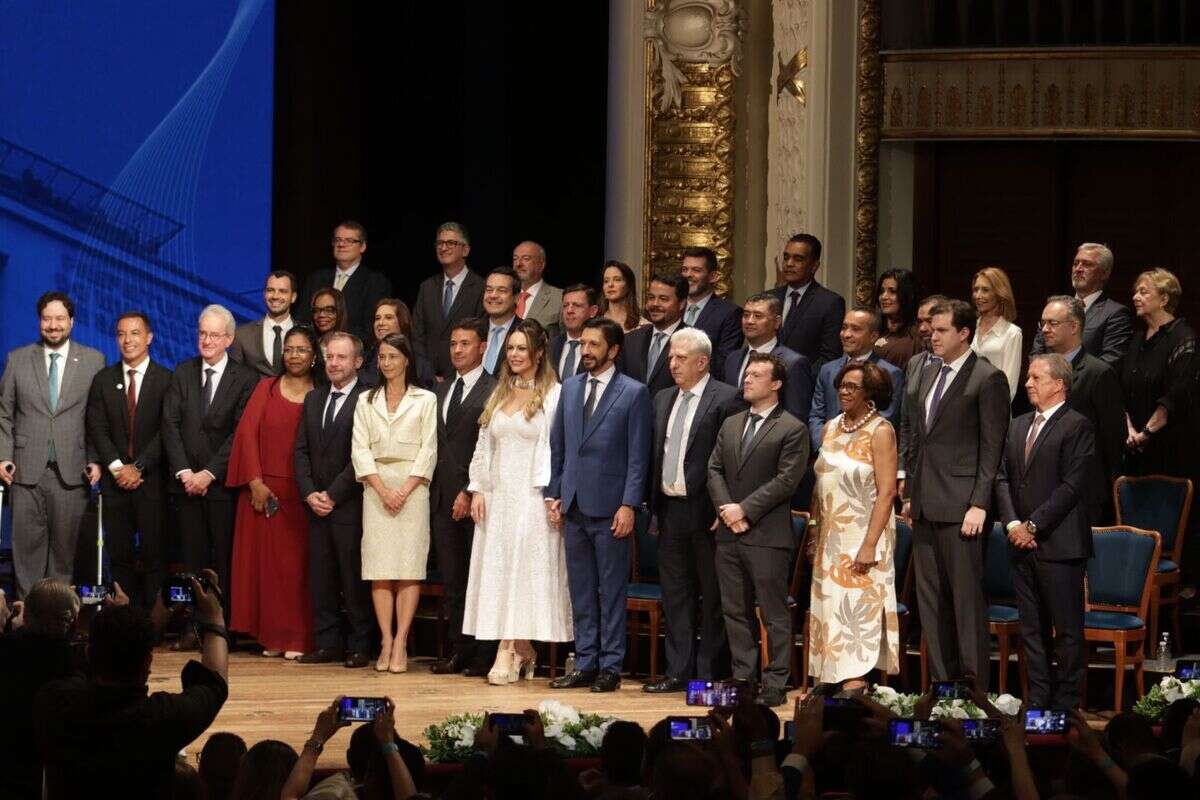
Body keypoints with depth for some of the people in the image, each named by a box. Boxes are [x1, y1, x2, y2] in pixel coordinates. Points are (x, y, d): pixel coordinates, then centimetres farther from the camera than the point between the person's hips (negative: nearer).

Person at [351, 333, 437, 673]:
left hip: (412, 487, -2)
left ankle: (400, 644, -8)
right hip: (376, 488, 2)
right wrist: (382, 489, -8)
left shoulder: (425, 400, 7)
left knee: (409, 568, -7)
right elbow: (360, 450, 6)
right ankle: (386, 642, -2)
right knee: (379, 568, -3)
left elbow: (428, 451, 1)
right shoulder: (367, 402, 13)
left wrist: (405, 490, -10)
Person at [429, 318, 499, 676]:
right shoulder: (442, 391, 17)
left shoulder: (493, 391, -7)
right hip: (443, 498, 7)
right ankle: (459, 650, 12)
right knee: (452, 579, 8)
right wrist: (433, 490, 9)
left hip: (475, 498, -7)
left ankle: (484, 655, 0)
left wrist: (470, 493, -14)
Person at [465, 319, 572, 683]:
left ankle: (510, 653, -12)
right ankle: (522, 652, 8)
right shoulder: (499, 395, 16)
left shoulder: (553, 396, -4)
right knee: (498, 567, 3)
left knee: (524, 567, -10)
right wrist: (478, 489, 8)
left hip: (533, 497, -6)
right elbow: (484, 446, 17)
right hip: (498, 496, 6)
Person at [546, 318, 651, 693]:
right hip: (574, 506, 5)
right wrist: (554, 494, 9)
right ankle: (585, 663, 15)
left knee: (612, 590, 0)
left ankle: (610, 666, 4)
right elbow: (558, 446, 16)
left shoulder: (633, 393, -3)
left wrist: (629, 505, -13)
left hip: (609, 507, -5)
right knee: (581, 590, 9)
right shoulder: (570, 388, 13)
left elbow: (638, 455, -6)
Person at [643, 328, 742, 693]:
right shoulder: (663, 400, 15)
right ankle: (679, 671, 14)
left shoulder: (726, 399, -7)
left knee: (712, 598, 1)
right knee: (675, 595, 9)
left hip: (706, 512, -7)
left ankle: (708, 674, 5)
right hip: (670, 511, 7)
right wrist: (654, 505, 10)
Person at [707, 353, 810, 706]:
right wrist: (726, 510, -4)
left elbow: (786, 480, -12)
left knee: (774, 612, -3)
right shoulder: (731, 425, 16)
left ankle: (774, 683, 1)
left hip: (767, 535, -6)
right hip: (729, 534, 7)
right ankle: (742, 675, 16)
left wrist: (744, 509, -14)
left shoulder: (792, 430, -5)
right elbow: (714, 470, 12)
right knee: (735, 610, 10)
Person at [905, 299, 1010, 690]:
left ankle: (974, 684, -2)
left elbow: (992, 448, -11)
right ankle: (942, 683, 17)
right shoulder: (929, 372, 15)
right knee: (931, 599, 10)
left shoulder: (987, 379, -8)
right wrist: (912, 493, 17)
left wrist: (979, 504, -16)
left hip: (960, 505, -8)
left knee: (967, 597, -6)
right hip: (927, 507, 8)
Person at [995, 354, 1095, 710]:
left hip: (1059, 545, -7)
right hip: (1022, 545, 7)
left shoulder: (1077, 426, -7)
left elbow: (1071, 486, -13)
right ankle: (1037, 698, 16)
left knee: (1067, 628, -2)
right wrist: (1013, 524, -2)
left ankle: (1067, 703, 2)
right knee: (1032, 627, 10)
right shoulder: (1018, 426, 16)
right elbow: (1003, 478, 13)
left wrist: (1033, 526, -13)